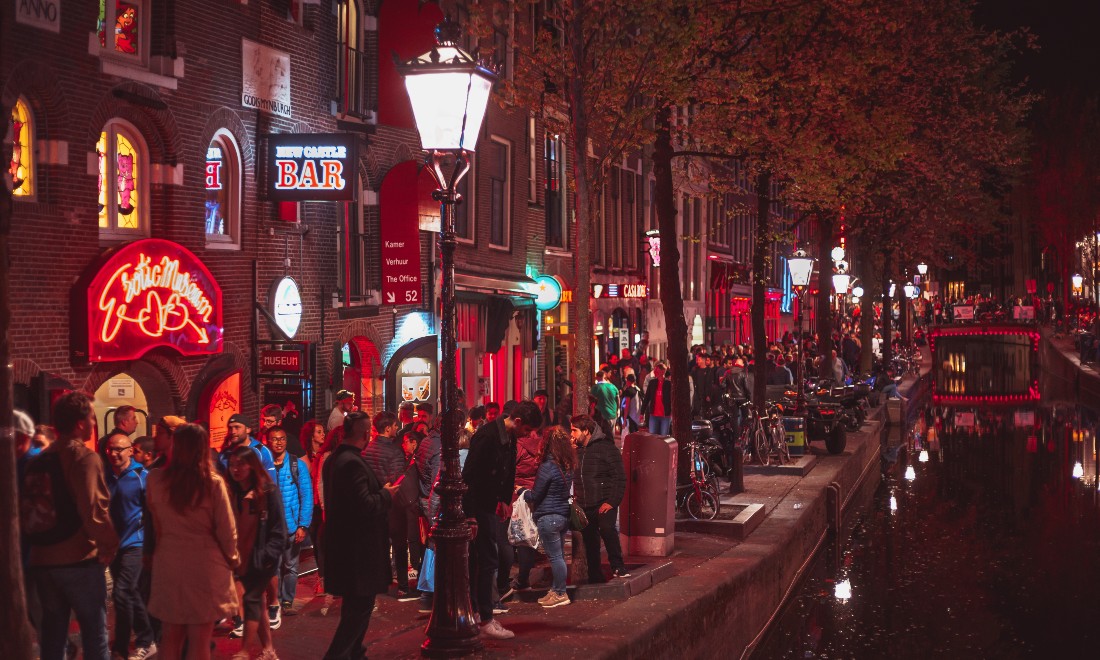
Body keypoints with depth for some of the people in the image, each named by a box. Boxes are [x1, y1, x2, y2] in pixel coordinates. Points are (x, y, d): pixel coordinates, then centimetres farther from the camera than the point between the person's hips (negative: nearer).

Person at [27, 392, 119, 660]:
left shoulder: (37, 461, 10)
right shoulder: (85, 457, -12)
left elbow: (24, 508, 11)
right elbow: (93, 510, -22)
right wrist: (109, 545, -10)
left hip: (42, 560, 7)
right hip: (79, 560, -7)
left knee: (52, 633, 13)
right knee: (94, 632, 1)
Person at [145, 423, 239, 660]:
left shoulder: (155, 480, -5)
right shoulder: (213, 482, -11)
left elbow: (152, 523, 4)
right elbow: (226, 528, -5)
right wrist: (232, 558, 10)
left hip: (168, 564, 2)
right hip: (205, 565, -2)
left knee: (171, 636, 15)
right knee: (200, 640, 5)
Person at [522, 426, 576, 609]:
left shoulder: (547, 467, -17)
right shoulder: (568, 467, 6)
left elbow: (535, 496, -12)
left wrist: (522, 492, 9)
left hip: (548, 517, -8)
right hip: (563, 516, 8)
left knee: (555, 556, -2)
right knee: (558, 555, 14)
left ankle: (560, 594, 2)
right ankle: (555, 590, 22)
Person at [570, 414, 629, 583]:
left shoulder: (606, 448, -6)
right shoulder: (576, 451, 13)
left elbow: (619, 477, -9)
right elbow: (572, 477, 22)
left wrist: (611, 502, -16)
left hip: (603, 504, -6)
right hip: (584, 506, 6)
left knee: (607, 529, -30)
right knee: (590, 543, 10)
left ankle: (617, 567, -19)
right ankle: (595, 577, 19)